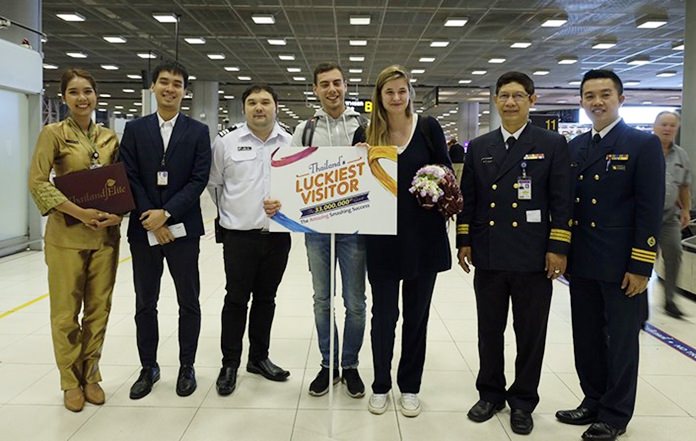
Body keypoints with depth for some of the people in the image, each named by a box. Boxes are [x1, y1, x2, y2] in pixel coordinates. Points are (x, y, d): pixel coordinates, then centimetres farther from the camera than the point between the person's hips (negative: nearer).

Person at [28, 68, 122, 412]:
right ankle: (71, 381, 21)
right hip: (67, 234, -3)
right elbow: (36, 182, -10)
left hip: (105, 234, 4)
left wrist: (119, 212, -7)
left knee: (99, 307, 9)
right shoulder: (53, 133, -3)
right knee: (66, 310, 5)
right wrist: (79, 212, -18)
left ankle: (91, 375, 25)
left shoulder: (110, 137, 8)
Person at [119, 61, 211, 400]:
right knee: (145, 303, 11)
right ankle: (148, 367, 26)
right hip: (144, 229, 2)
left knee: (189, 302, 7)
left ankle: (187, 367, 22)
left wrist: (167, 213, -15)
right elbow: (129, 178, -1)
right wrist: (151, 220, -11)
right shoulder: (135, 129, 6)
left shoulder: (198, 131, 2)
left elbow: (199, 179, -6)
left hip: (183, 228, -1)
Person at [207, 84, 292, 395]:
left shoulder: (291, 143, 2)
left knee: (266, 298, 14)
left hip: (278, 235, 2)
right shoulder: (226, 141, -2)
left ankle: (259, 358, 29)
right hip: (239, 235, -2)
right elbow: (214, 184, 9)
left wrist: (283, 204, -11)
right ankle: (230, 364, 19)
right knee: (236, 299, 5)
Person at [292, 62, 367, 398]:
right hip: (316, 227, 2)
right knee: (322, 300, 12)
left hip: (354, 226, -1)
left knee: (355, 303, 7)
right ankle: (328, 364, 28)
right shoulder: (305, 129, 5)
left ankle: (350, 365, 26)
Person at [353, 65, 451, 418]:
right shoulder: (366, 135, 1)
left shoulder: (428, 127, -1)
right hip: (382, 237, 0)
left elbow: (446, 170, 3)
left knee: (416, 313, 12)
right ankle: (381, 385, 28)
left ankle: (410, 386, 29)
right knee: (384, 313, 10)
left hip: (424, 236, 0)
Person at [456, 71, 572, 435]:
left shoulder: (553, 145, 0)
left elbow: (561, 201, -3)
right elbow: (467, 198, 10)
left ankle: (522, 402, 25)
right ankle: (490, 394, 31)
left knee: (530, 335, 8)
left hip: (533, 258, -2)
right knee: (489, 331, 13)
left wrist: (558, 248, -8)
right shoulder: (479, 147, 9)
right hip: (488, 257, 3)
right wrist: (464, 241, 5)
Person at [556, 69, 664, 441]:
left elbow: (650, 210, -11)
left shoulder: (644, 144, -7)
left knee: (621, 342, 8)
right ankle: (593, 402, 32)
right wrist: (563, 251, 7)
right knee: (586, 338, 15)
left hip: (621, 265, -5)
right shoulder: (575, 146, 10)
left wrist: (640, 266, -15)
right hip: (582, 263, 6)